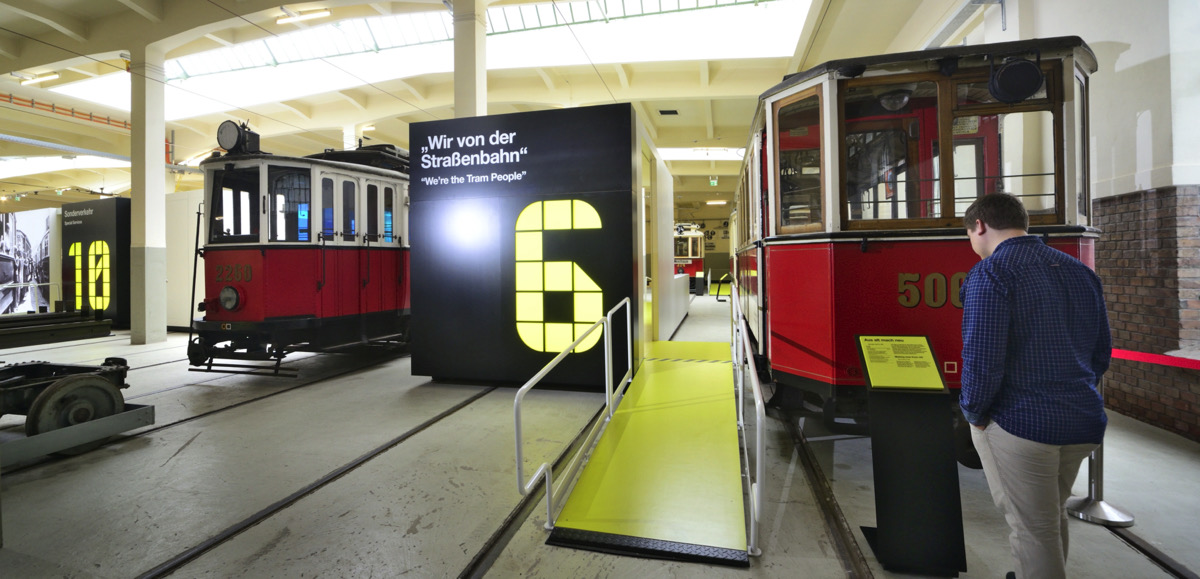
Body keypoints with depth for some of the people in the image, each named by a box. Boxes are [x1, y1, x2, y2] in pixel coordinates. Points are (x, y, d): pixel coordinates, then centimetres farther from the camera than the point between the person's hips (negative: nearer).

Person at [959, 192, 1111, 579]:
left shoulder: (990, 275, -16)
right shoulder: (1080, 272, 9)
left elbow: (982, 359, -22)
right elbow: (1101, 353, 14)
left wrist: (973, 412, -8)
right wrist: (1075, 397, 21)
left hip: (1019, 423, -8)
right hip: (1083, 425, 8)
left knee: (1033, 530, 6)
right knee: (1053, 516, 26)